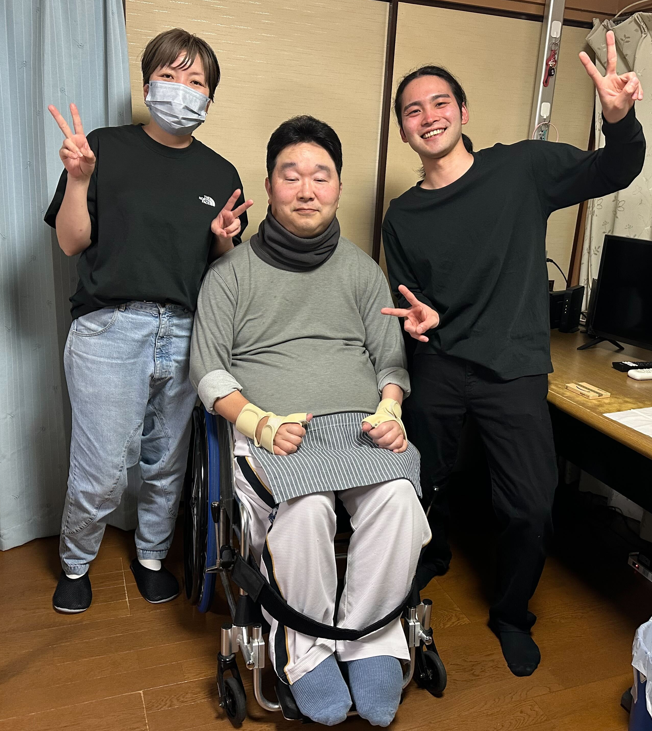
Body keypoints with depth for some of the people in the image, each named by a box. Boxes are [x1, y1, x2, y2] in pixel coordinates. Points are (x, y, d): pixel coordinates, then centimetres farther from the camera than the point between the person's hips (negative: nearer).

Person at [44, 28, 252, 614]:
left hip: (186, 334, 3)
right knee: (103, 473, -1)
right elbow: (72, 242, 1)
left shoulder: (221, 175, 13)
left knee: (168, 464, 12)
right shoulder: (106, 149, 5)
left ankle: (152, 555, 37)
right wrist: (78, 180, -13)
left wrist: (224, 238, -5)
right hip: (110, 329, -3)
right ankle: (75, 563, 29)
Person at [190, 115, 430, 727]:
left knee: (398, 498, -29)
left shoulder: (362, 270, 19)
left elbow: (391, 359, 18)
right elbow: (208, 368, 5)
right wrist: (260, 423, -13)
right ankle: (304, 647, -8)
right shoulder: (232, 272, 10)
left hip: (360, 424, 3)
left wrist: (389, 411, -4)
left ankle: (369, 637, -7)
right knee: (306, 506, -33)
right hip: (269, 430, -2)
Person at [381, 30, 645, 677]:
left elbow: (613, 171, -6)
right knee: (418, 485, 10)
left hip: (514, 369, -2)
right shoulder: (402, 217, 6)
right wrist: (419, 319, -13)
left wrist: (619, 118, -27)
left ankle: (511, 614, 25)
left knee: (532, 508, -3)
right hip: (437, 365, 2)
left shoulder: (522, 168, 0)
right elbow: (407, 304, 11)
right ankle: (429, 558, 45)